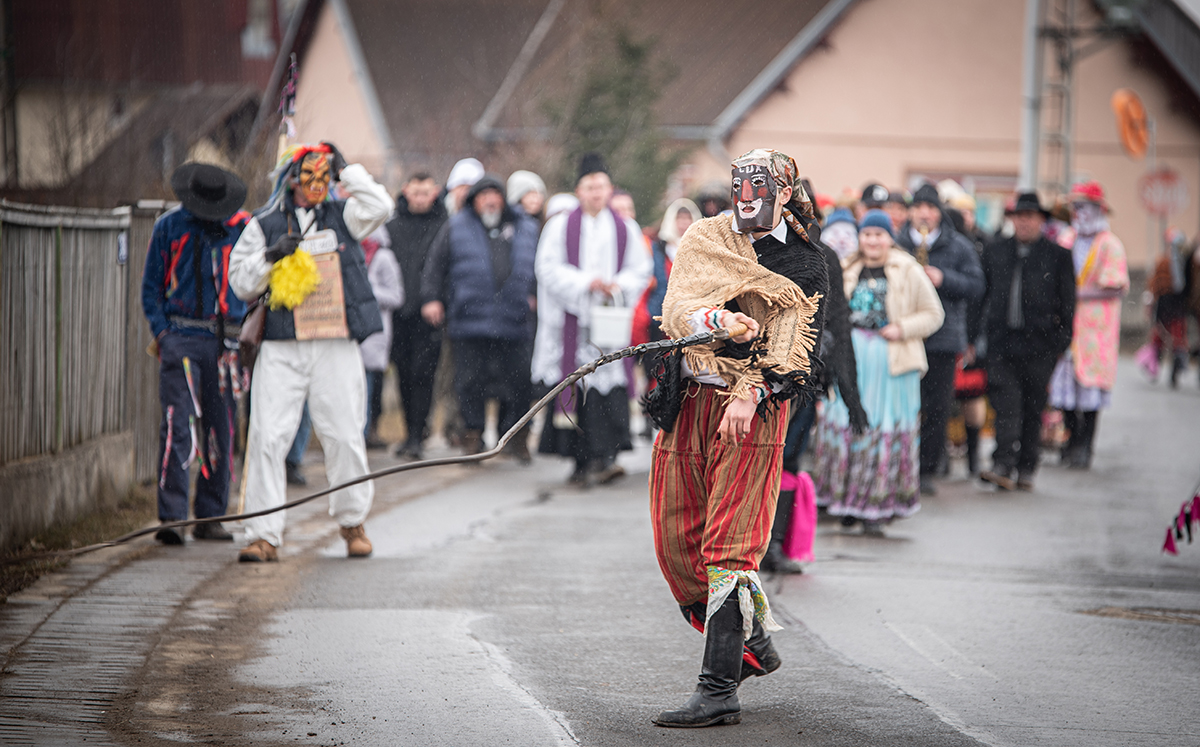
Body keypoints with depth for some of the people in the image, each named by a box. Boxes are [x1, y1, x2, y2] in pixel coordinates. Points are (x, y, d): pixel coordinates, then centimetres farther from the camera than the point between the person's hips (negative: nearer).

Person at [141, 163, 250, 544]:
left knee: (221, 430, 4)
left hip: (225, 339, 2)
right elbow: (151, 285, 9)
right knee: (178, 427, -12)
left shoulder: (243, 228, 6)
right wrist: (161, 331, -3)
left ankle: (210, 518, 12)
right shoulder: (169, 227, 4)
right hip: (181, 337, -2)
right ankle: (171, 517, -12)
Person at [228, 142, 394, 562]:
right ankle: (264, 534, -5)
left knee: (345, 436, 2)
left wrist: (346, 170, 0)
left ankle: (352, 522, 22)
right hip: (281, 349, -1)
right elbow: (241, 283, 8)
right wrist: (271, 256, -9)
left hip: (336, 347, 1)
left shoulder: (342, 217, 13)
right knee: (267, 437, -8)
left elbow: (380, 207, -5)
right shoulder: (263, 225, 9)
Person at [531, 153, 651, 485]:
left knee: (608, 383, -11)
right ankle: (581, 460, 5)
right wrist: (586, 283, -13)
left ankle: (602, 457, -16)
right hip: (572, 319, -1)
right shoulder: (560, 226, 5)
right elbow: (549, 268, -2)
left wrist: (617, 286, -9)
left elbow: (640, 270, 11)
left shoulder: (626, 229, 11)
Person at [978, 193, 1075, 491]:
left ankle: (1026, 469, 14)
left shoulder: (1058, 255, 5)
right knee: (1005, 403, -11)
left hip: (1039, 344, -1)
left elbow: (1067, 303, 5)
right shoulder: (994, 251, 13)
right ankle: (1002, 466, -18)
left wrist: (1061, 343, 0)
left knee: (1033, 408, 5)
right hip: (1001, 341, 1)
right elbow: (982, 295, 15)